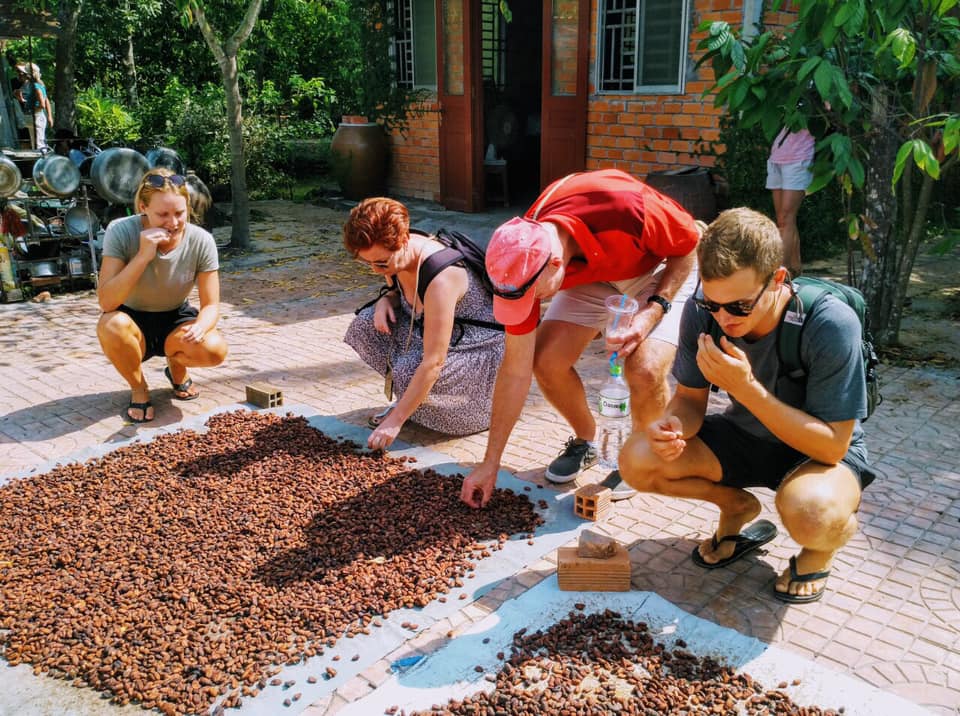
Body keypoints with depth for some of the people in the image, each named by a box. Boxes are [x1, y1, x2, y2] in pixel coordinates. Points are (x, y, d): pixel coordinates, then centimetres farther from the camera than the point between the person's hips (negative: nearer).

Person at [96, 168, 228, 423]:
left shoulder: (201, 241, -18)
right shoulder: (121, 232, -24)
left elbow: (211, 305, -14)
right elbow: (106, 301, -31)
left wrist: (200, 326, -38)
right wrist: (143, 256, -40)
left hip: (176, 320, 1)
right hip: (134, 323, -1)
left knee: (215, 350, -29)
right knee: (112, 324, -36)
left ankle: (177, 368, 10)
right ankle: (139, 389, -5)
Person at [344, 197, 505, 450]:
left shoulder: (439, 278, -36)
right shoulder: (393, 256, -11)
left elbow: (434, 362, -36)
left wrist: (395, 420, -33)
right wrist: (385, 299, -12)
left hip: (480, 347, -8)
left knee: (410, 371, -32)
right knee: (367, 325, -14)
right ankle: (412, 398, 3)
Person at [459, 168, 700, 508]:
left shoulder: (625, 207, -42)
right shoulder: (523, 265, -26)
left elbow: (691, 244, -18)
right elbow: (516, 368, -19)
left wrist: (652, 310, -32)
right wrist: (490, 464, -16)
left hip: (664, 267, -3)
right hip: (591, 270, 4)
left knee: (644, 370, -25)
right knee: (546, 361, -14)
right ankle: (586, 441, 16)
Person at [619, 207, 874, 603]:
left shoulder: (831, 324, -31)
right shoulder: (702, 311, -20)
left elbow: (832, 444, -28)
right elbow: (690, 399, -6)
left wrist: (747, 388, -39)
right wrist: (673, 425, -32)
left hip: (824, 448, -4)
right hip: (745, 435, 4)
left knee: (810, 514, -39)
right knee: (637, 460, -17)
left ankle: (820, 546, 2)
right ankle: (738, 507, 11)